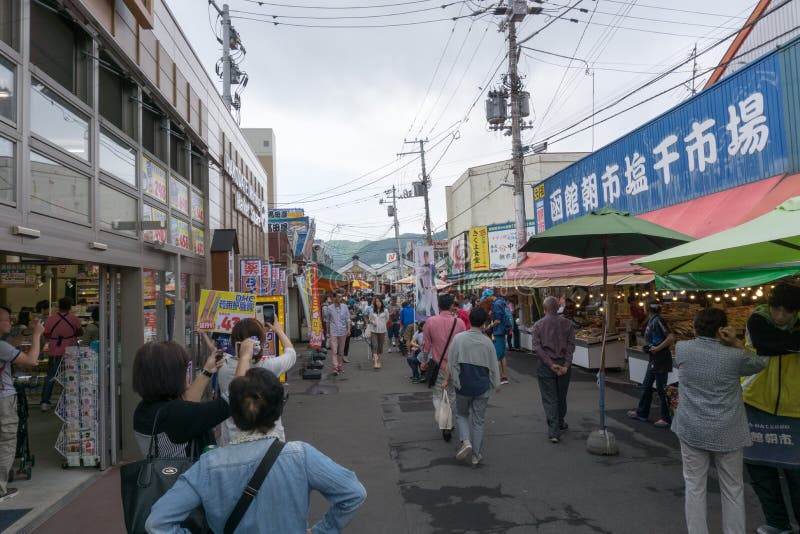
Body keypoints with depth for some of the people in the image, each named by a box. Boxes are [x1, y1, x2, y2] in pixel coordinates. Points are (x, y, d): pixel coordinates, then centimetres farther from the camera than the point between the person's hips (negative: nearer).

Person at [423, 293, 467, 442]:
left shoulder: (430, 322, -10)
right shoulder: (459, 323, -9)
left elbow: (426, 345, -2)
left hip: (439, 365, -1)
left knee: (438, 396, 10)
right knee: (452, 396, 19)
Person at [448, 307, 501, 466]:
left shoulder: (459, 338, -10)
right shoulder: (487, 342, -7)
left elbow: (451, 363, -6)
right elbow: (494, 367, 0)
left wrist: (452, 379, 9)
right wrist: (496, 384, 15)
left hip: (463, 386, 0)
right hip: (482, 387, 1)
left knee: (461, 414, 21)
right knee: (478, 420, 13)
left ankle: (466, 441, -1)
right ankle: (475, 454, 20)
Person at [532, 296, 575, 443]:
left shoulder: (538, 325, -3)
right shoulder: (567, 323, 0)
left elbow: (537, 347, -11)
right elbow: (571, 346, -7)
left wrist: (550, 364, -13)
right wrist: (566, 365, -11)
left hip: (545, 366, -2)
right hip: (563, 364, 2)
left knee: (549, 399, 1)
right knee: (561, 397, 19)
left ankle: (554, 432, -5)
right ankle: (560, 423, 38)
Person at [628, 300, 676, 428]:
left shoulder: (657, 321, -19)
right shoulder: (651, 321, 9)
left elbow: (671, 338, -27)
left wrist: (657, 349, -22)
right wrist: (649, 347, 9)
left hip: (661, 361, -10)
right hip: (654, 361, 10)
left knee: (661, 389, 1)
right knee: (646, 386, 16)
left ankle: (666, 419, 13)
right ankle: (641, 413, 27)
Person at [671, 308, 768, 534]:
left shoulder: (681, 348, -6)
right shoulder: (735, 356, -12)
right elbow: (760, 364, 8)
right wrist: (736, 344, -4)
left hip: (692, 430, 1)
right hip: (726, 433, -1)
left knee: (695, 488, 9)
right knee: (732, 490, 14)